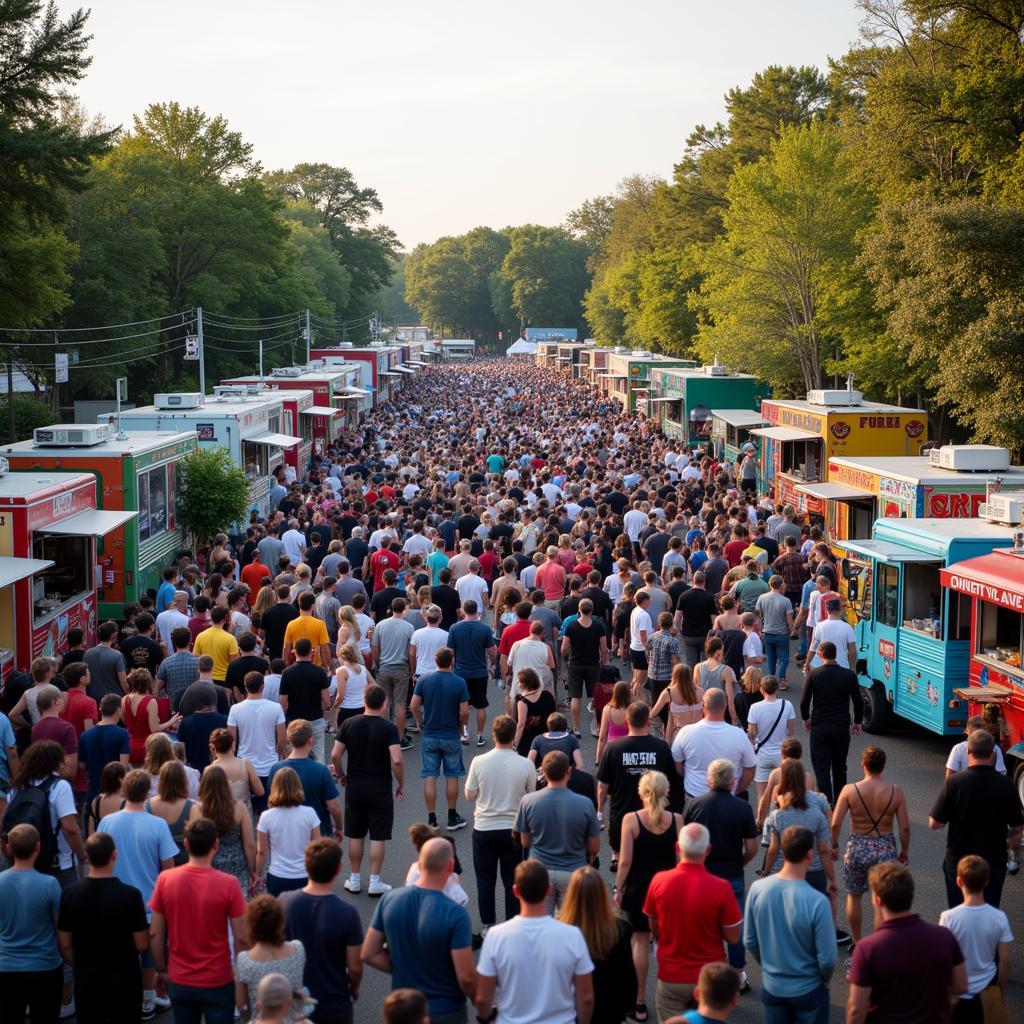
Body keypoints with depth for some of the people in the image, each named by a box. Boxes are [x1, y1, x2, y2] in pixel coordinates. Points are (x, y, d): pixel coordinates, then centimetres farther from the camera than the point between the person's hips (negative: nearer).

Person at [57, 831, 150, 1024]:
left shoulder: (70, 893, -8)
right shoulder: (130, 895, -17)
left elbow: (65, 945, 1)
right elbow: (142, 945, -11)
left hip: (86, 981, 2)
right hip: (123, 981, -2)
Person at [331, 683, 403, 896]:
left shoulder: (349, 724, -3)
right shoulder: (388, 728, -13)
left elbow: (335, 754, -5)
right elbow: (396, 760, -21)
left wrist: (341, 775, 12)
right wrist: (401, 784, -6)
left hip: (354, 787, 3)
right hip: (380, 788, -3)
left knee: (355, 835, 13)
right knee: (378, 837, 5)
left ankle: (355, 879, 20)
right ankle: (375, 882, 8)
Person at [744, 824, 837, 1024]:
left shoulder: (758, 889, -15)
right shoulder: (816, 901, -27)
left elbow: (750, 942, -3)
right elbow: (827, 958, -19)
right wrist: (825, 979, 2)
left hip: (771, 987, 4)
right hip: (808, 990, -3)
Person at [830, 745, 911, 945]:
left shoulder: (850, 790, -12)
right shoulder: (895, 792, -10)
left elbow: (835, 823, -13)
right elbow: (905, 827, -7)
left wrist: (834, 845, 4)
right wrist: (905, 850, 9)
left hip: (857, 849, 0)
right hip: (885, 850, 0)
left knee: (854, 895, 20)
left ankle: (856, 942, 29)